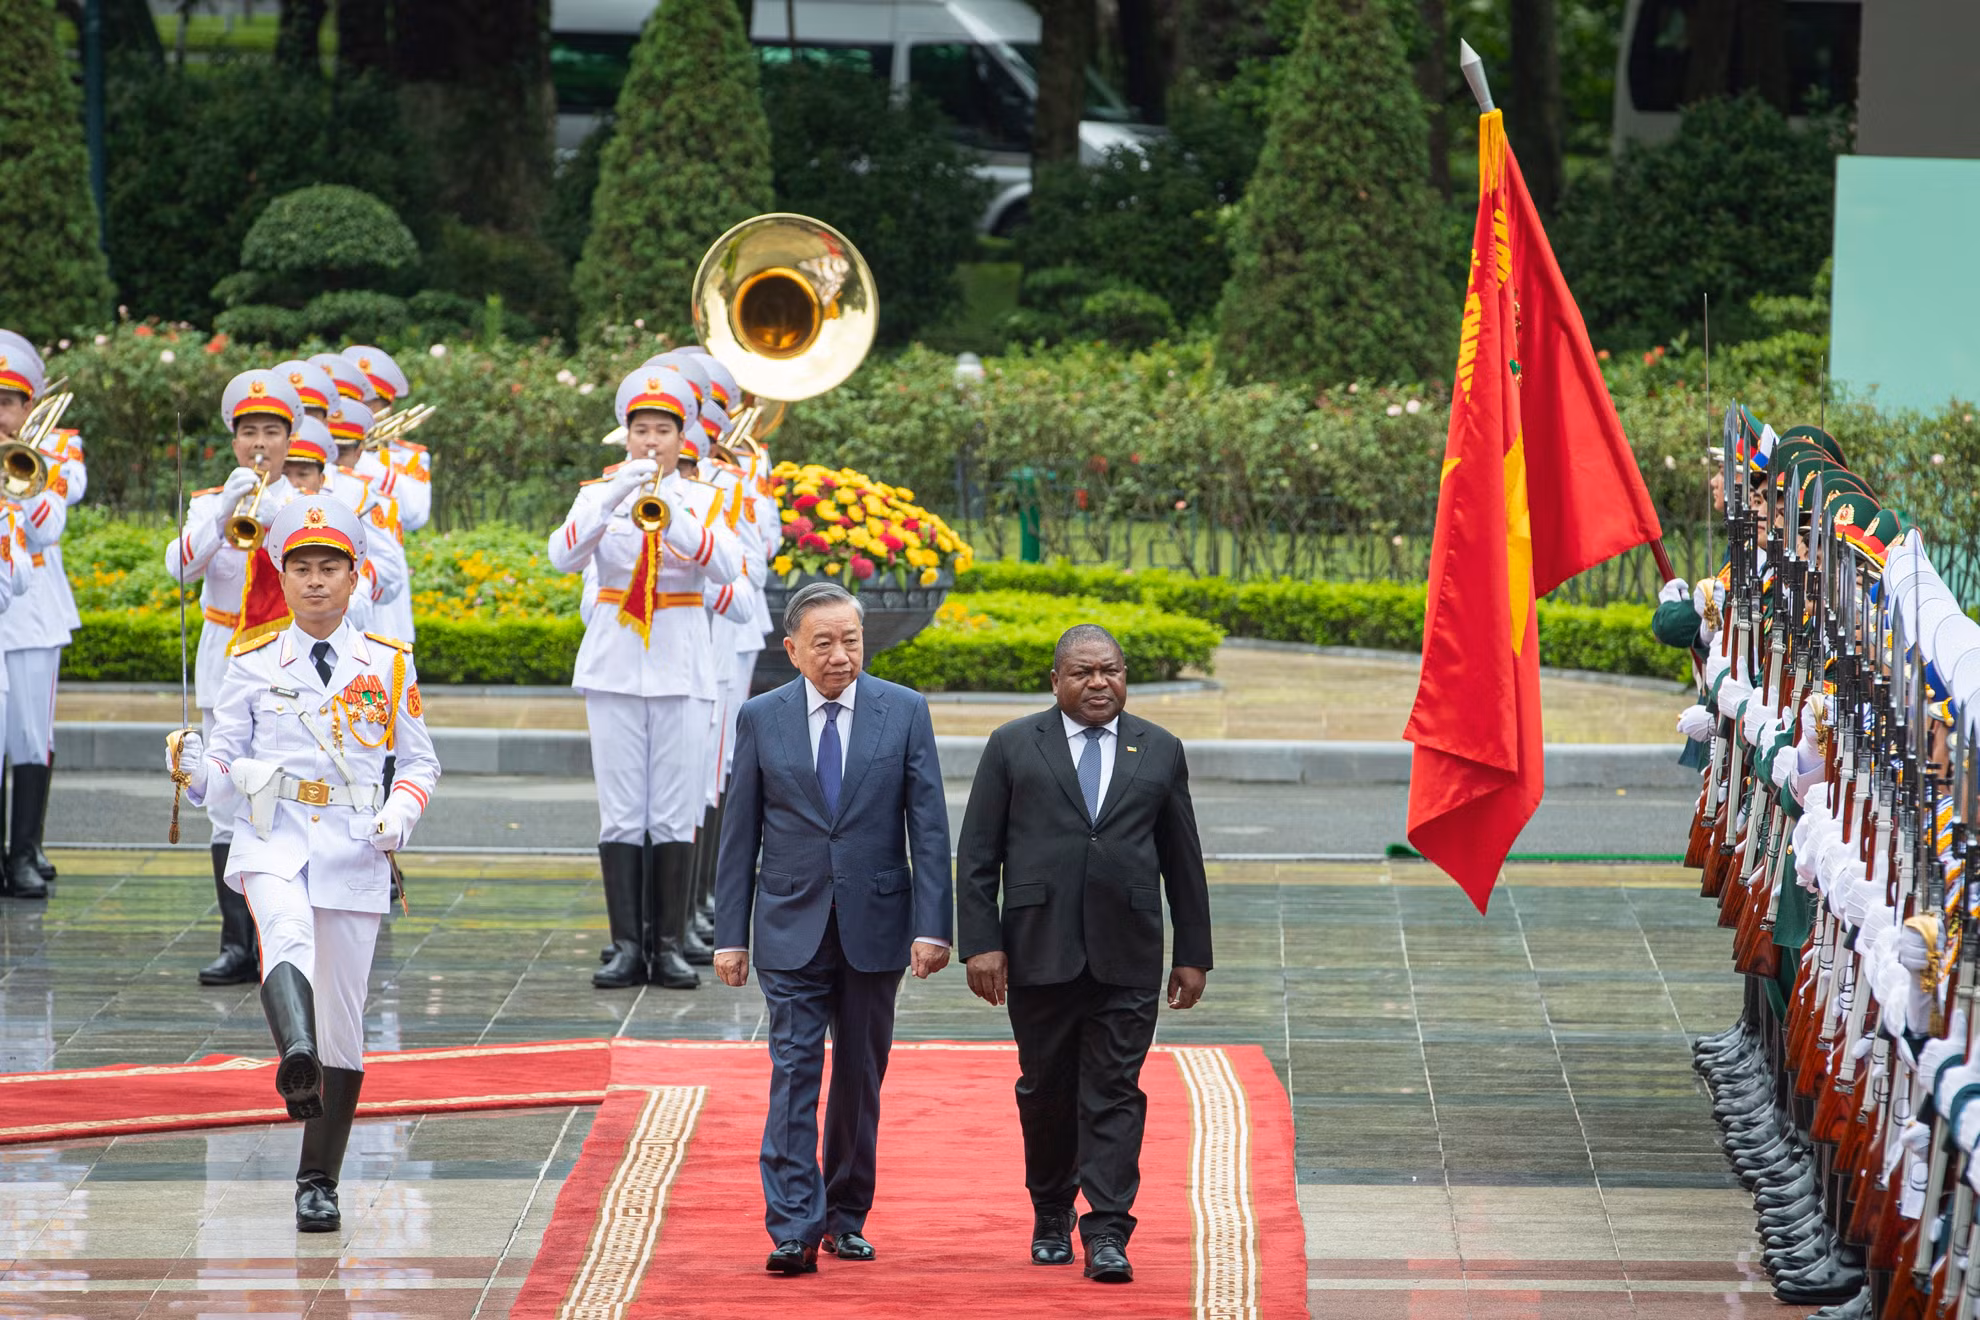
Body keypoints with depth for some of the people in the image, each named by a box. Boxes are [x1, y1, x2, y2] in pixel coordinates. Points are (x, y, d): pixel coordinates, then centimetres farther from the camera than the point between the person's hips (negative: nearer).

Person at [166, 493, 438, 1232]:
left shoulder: (388, 666, 9)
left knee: (342, 1019, 3)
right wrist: (195, 768, -15)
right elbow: (223, 772, 8)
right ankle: (296, 1059, -62)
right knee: (287, 934, -36)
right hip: (272, 838, -1)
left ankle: (319, 1181, 14)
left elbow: (421, 761, 15)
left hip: (354, 848, 2)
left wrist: (402, 811, -5)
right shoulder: (253, 666, 7)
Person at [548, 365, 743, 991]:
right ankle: (627, 946, 0)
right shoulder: (601, 494, 6)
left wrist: (674, 515, -27)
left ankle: (669, 945, 3)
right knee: (621, 814, -2)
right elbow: (563, 556, -13)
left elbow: (727, 569, -12)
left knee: (675, 815, -2)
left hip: (682, 664, 0)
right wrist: (615, 499, -26)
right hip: (616, 665, 0)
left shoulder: (703, 499, 6)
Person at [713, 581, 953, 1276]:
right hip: (791, 928, -1)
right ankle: (794, 1229, -14)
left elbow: (929, 826, 0)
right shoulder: (760, 718, 2)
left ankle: (847, 1216, 21)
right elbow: (739, 834, 5)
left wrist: (932, 926, -8)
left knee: (861, 1076, 9)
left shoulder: (904, 712, 1)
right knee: (794, 1071, -9)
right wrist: (731, 934, 1)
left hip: (874, 924, 1)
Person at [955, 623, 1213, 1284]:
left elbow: (1183, 861, 13)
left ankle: (1107, 1232, -8)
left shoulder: (1159, 752, 10)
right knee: (1046, 1090, 8)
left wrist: (1193, 953, 9)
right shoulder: (1013, 747, 5)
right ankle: (1051, 1217, 25)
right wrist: (981, 943, -7)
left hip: (1126, 956, 0)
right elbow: (977, 855, 3)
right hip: (1038, 951, 0)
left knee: (1114, 1092, -6)